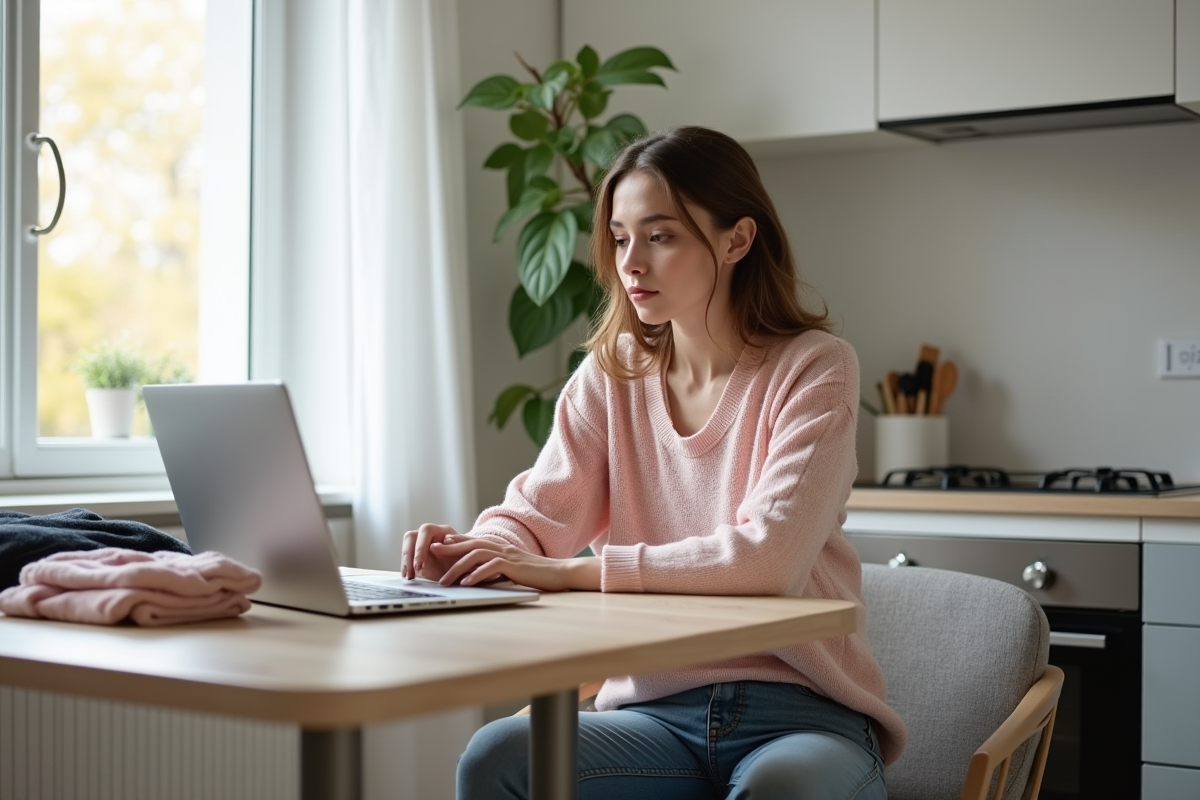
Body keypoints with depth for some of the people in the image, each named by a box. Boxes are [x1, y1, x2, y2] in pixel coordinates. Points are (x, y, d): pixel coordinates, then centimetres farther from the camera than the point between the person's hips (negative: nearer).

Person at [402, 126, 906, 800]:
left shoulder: (814, 368, -6)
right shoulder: (611, 374, 10)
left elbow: (769, 555, -19)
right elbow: (537, 515, 2)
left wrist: (570, 571, -25)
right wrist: (475, 549, -23)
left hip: (802, 714, -3)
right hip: (657, 711, 4)